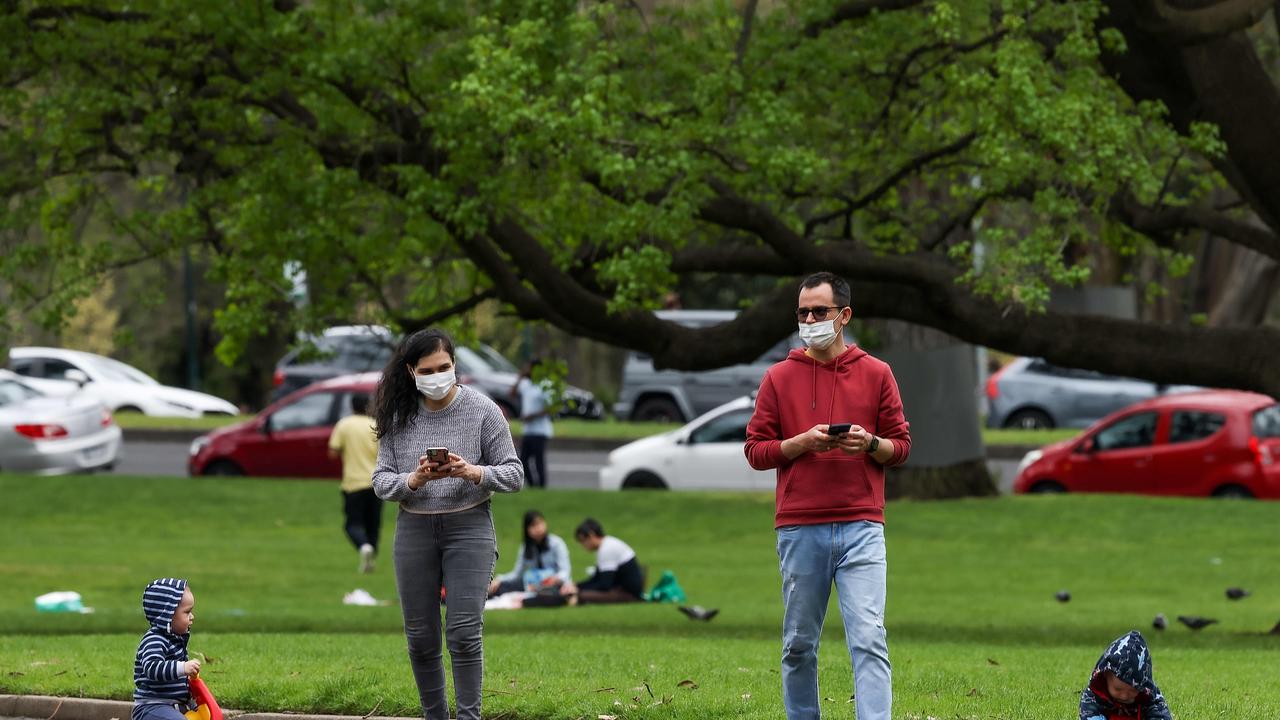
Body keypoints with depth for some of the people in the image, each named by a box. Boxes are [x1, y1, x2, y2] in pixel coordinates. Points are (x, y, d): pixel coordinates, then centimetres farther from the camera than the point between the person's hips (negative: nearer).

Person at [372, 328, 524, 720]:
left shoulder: (482, 410, -5)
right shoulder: (398, 416, 2)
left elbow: (514, 474, -3)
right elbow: (381, 481, 2)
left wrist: (473, 472, -22)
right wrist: (414, 481, -20)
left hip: (468, 527, -3)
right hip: (414, 530, 3)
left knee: (465, 634, -10)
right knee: (420, 637, 6)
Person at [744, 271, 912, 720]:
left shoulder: (876, 374, 9)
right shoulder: (779, 378, 9)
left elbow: (901, 445, 12)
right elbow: (755, 450, 7)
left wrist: (870, 443, -10)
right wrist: (804, 442, -10)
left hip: (861, 527, -1)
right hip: (799, 530, 1)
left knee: (869, 639, -11)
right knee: (799, 644, 6)